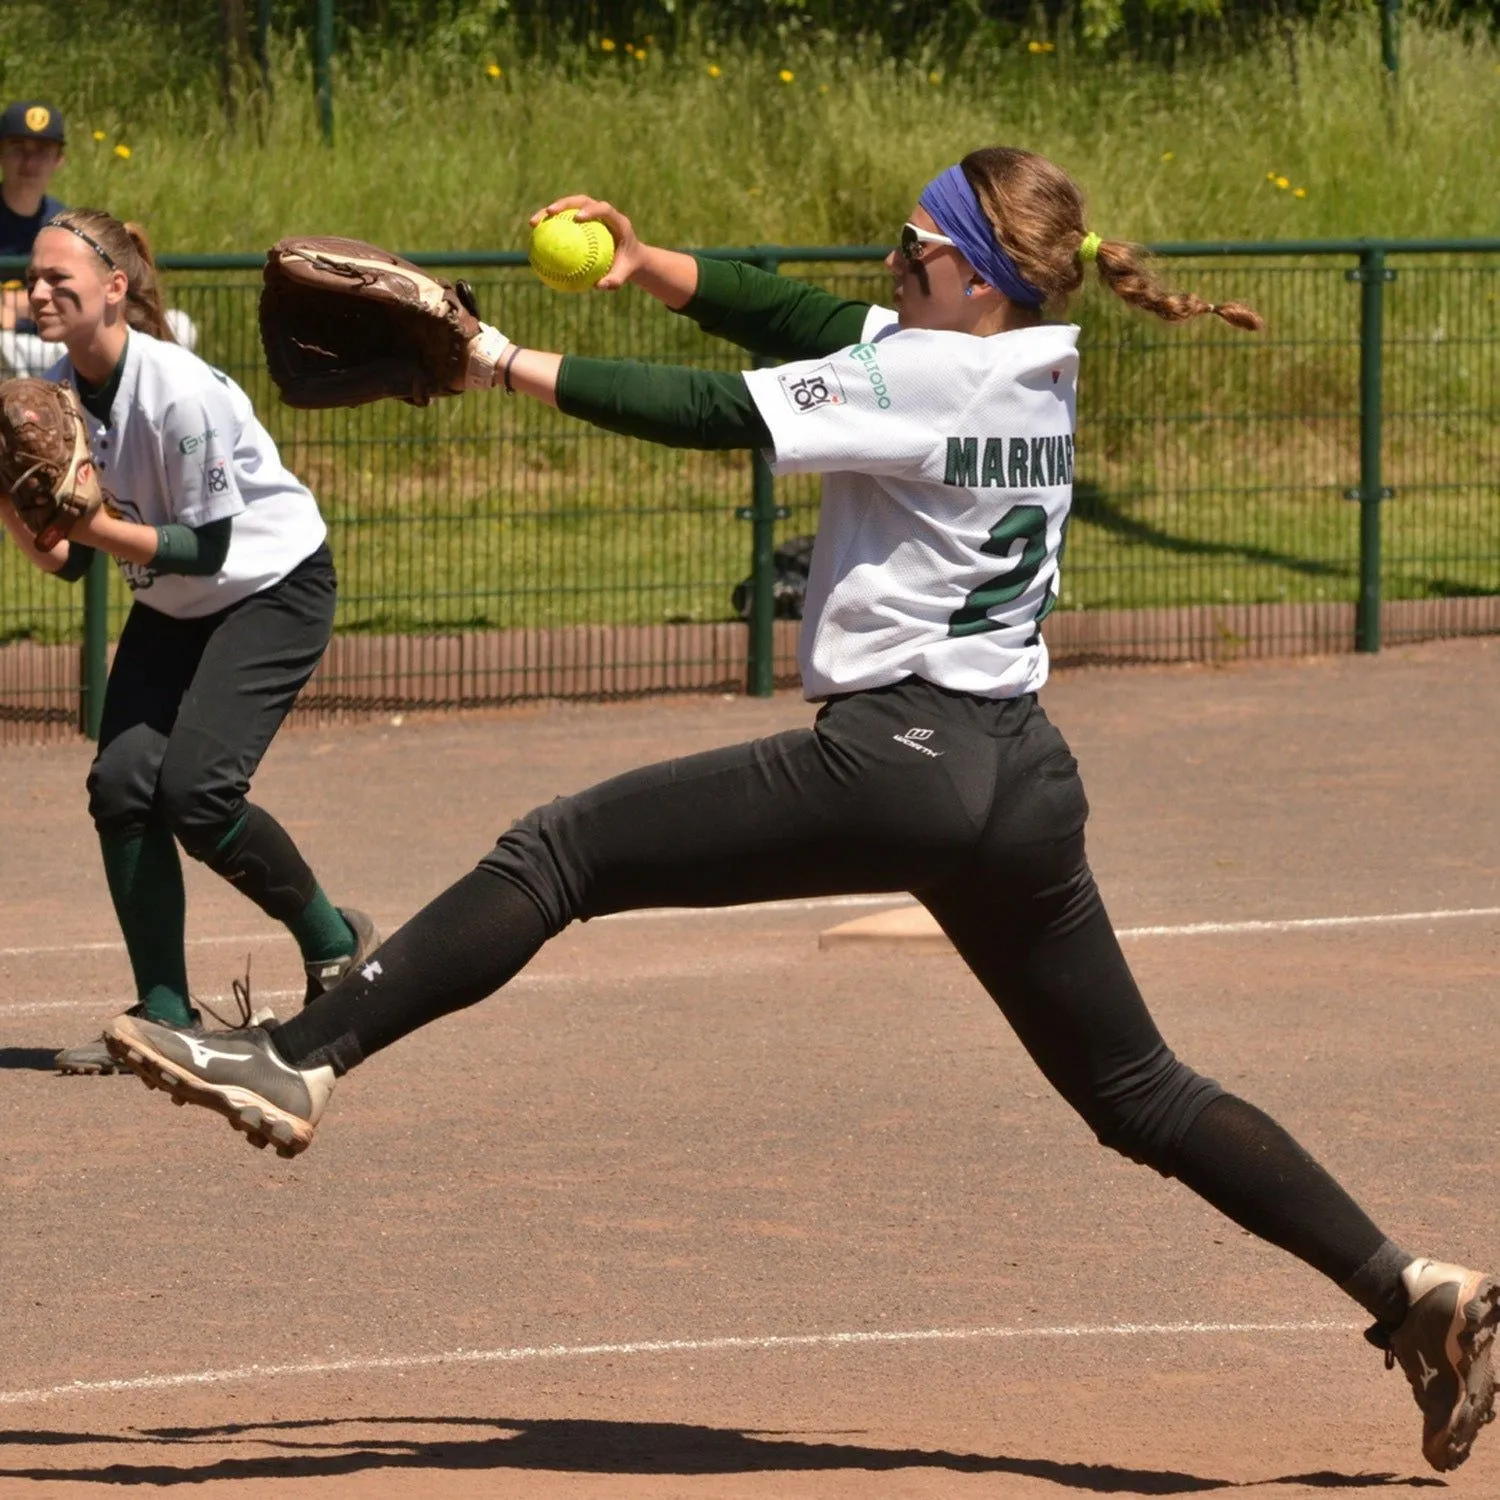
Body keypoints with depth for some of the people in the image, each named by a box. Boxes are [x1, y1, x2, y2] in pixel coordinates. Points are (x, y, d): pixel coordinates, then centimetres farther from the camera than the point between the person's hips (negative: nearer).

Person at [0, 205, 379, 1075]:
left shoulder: (180, 393, -28)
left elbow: (207, 548, -26)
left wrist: (95, 524, -35)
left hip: (275, 588, -7)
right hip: (173, 606, 7)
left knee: (193, 789, -20)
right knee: (121, 782, -10)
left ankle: (333, 942, 4)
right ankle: (166, 1015, -3)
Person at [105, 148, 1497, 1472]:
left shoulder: (923, 375, -12)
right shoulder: (1037, 371, 12)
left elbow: (708, 410, -10)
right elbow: (794, 316, 17)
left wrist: (505, 361, -5)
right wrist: (649, 266, 6)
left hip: (895, 757, -9)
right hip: (1025, 781, 9)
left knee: (560, 853, -6)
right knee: (1141, 1092, 16)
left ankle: (298, 1063, -13)